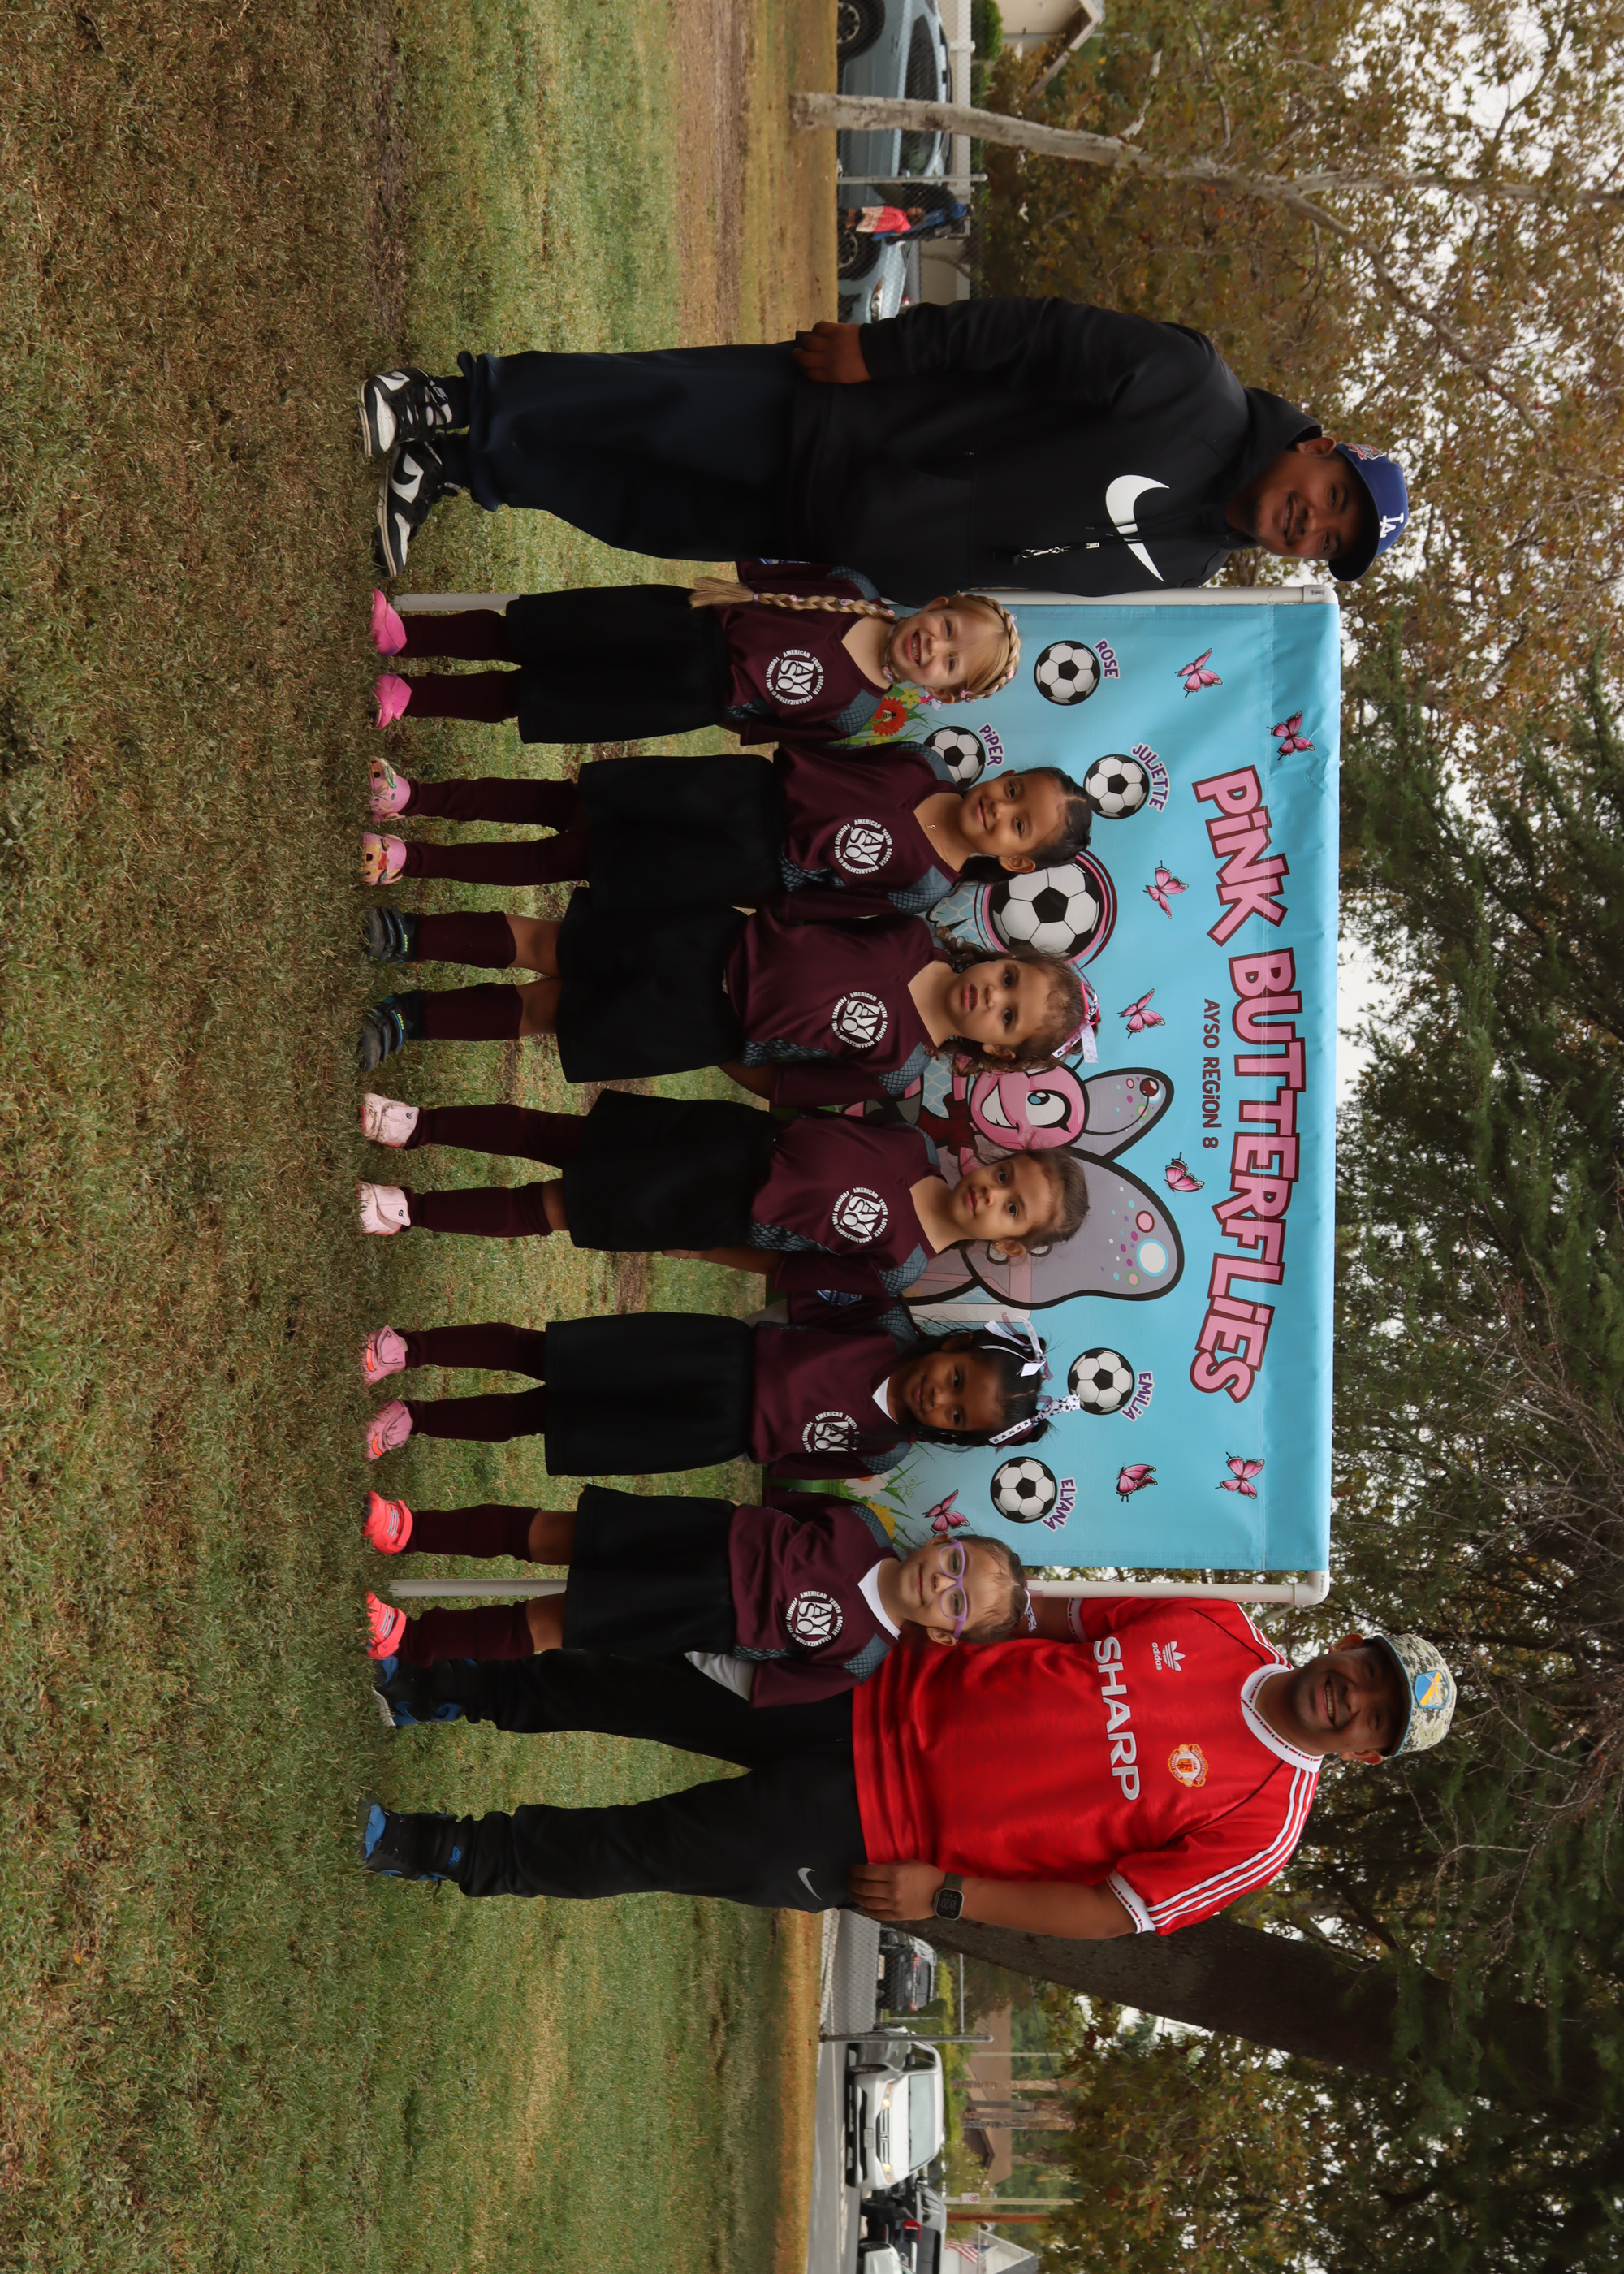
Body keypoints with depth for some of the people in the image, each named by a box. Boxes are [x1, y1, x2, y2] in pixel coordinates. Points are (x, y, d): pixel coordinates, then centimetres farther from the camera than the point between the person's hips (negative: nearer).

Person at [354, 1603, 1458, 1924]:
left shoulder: (1261, 1820, -14)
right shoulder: (1217, 1626, -1)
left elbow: (1112, 1913, -14)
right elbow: (1063, 1611, 12)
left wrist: (948, 1894, -17)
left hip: (868, 1843, -4)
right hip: (900, 1704, 4)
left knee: (636, 1849, -5)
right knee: (666, 1689, 3)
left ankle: (443, 1851, 14)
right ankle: (444, 1688, 25)